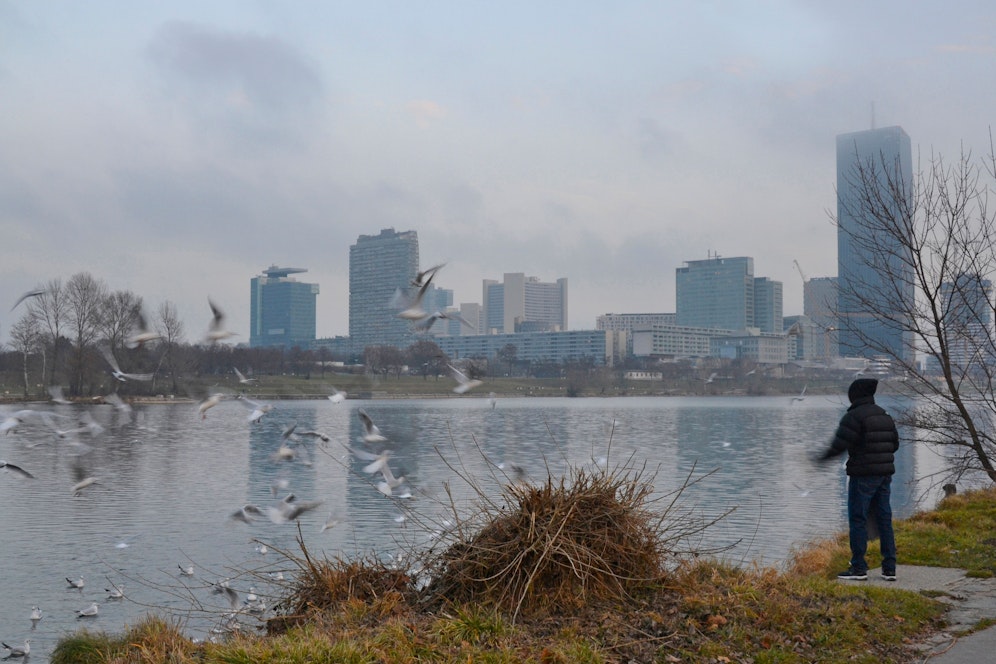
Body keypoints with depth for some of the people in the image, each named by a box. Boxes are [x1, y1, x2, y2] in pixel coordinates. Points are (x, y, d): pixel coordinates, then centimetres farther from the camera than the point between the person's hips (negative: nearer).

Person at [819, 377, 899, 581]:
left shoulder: (854, 416, -12)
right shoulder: (885, 415, 12)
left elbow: (840, 444, -16)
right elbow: (895, 444, 17)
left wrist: (824, 457, -1)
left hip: (863, 475, -7)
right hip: (885, 473, 7)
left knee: (857, 519, -1)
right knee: (884, 519, 10)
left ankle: (859, 568, 0)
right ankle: (889, 568, 12)